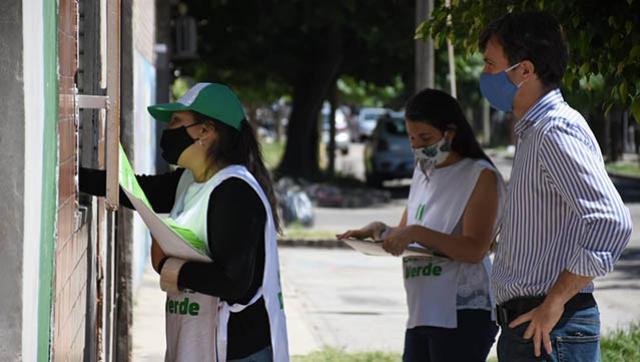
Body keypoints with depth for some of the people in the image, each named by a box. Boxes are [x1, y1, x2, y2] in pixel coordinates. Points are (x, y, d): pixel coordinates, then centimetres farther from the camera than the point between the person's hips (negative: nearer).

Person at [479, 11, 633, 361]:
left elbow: (612, 224, -25)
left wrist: (554, 303, -21)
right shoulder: (531, 132, 18)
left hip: (549, 332, -10)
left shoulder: (557, 131, -14)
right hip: (525, 324, 10)